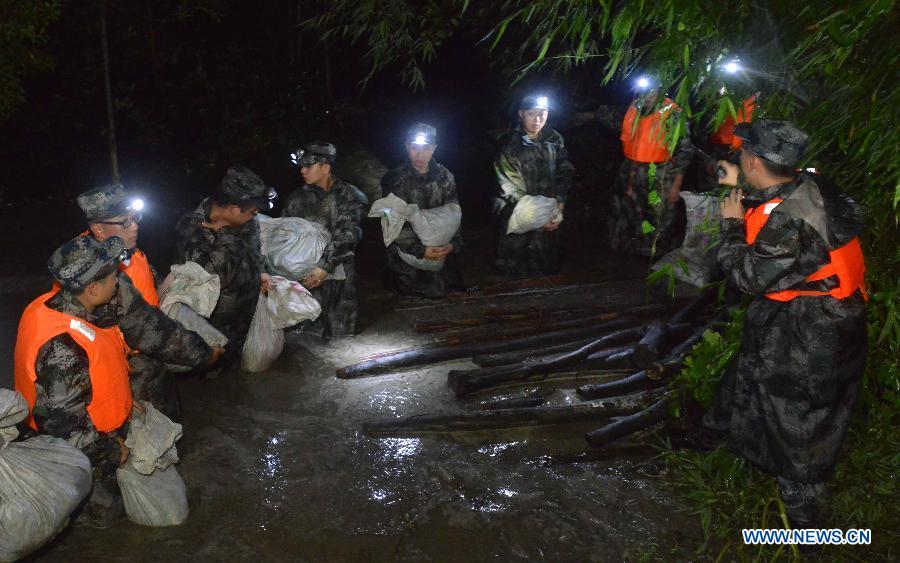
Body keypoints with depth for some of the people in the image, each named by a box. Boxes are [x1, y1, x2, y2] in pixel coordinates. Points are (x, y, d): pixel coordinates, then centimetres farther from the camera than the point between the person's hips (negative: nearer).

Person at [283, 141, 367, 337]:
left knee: (339, 336, 1)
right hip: (305, 277, 2)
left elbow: (347, 235, -10)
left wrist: (325, 266, -19)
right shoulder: (298, 197, 13)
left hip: (338, 275, -2)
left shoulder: (349, 196, 2)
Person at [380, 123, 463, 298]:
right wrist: (420, 250, -24)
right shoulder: (395, 180, -9)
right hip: (408, 256, -3)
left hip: (443, 251, 4)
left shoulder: (445, 177, 2)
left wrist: (453, 243, -17)